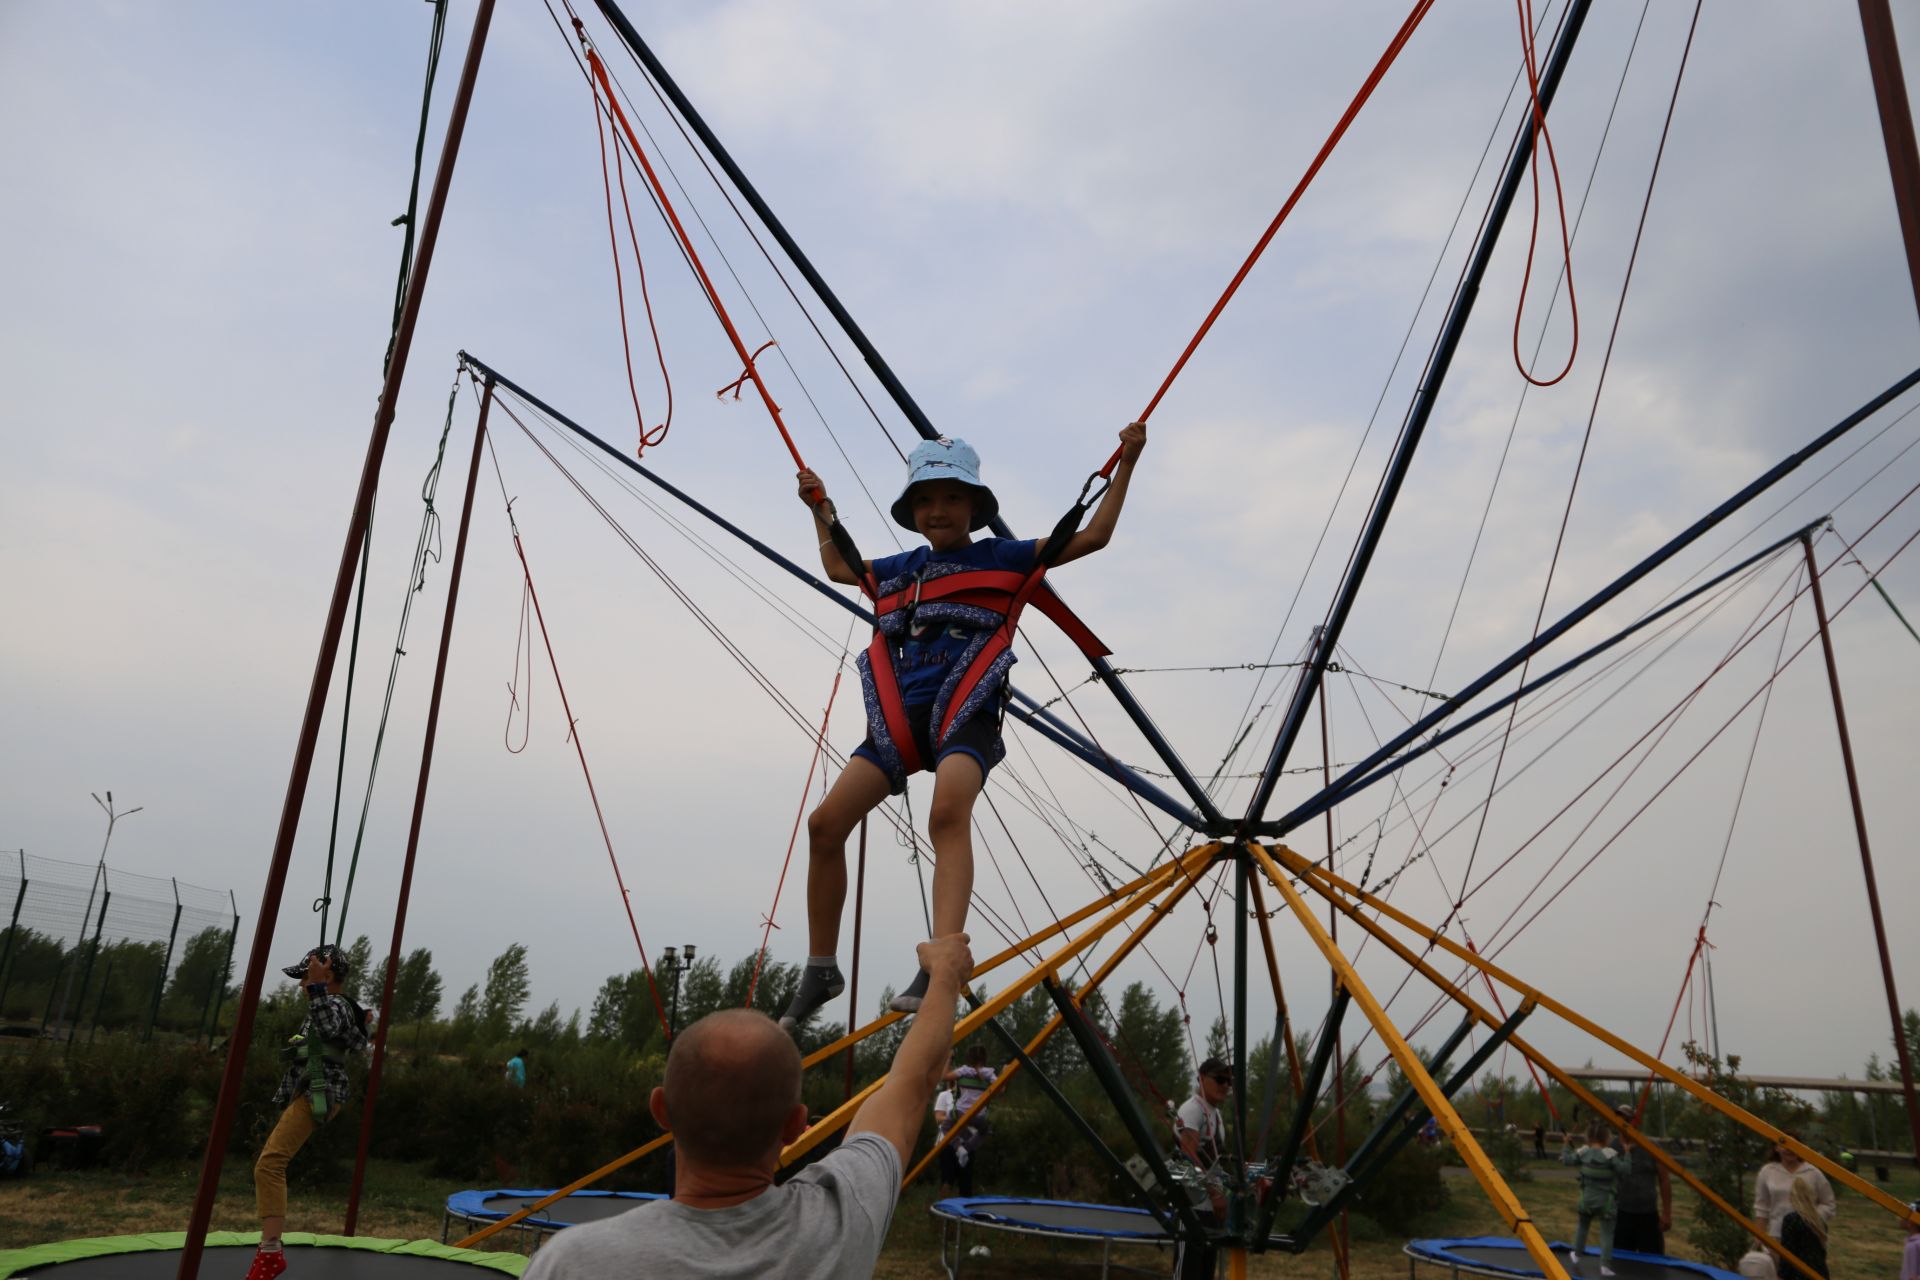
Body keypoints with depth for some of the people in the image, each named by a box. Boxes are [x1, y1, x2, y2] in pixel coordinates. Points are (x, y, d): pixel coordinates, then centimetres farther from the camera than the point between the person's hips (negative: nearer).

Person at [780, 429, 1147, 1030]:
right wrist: (820, 508, 47)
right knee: (826, 823, -8)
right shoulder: (904, 567, 22)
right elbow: (838, 565, 42)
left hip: (966, 713, -5)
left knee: (948, 811, -35)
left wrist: (1125, 464, 8)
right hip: (902, 714, 5)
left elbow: (1091, 537, 9)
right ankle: (821, 969, 7)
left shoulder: (1000, 557, 9)